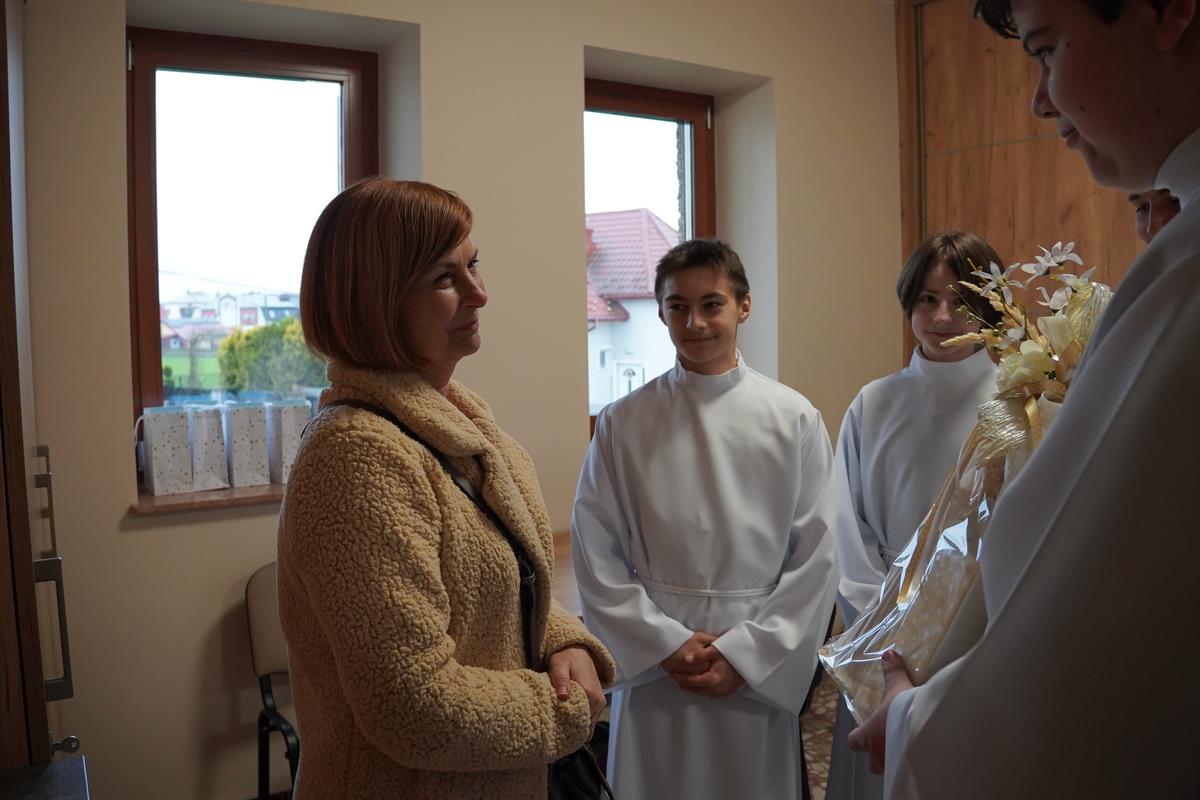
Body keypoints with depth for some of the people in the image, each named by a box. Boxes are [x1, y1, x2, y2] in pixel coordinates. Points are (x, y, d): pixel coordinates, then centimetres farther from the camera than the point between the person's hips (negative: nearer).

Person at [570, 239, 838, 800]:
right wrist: (666, 642, -9)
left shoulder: (795, 420, -4)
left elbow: (816, 557, -3)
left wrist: (747, 653, -7)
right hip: (654, 664, 0)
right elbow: (596, 555, -4)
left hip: (762, 670, 0)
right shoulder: (622, 423, -4)